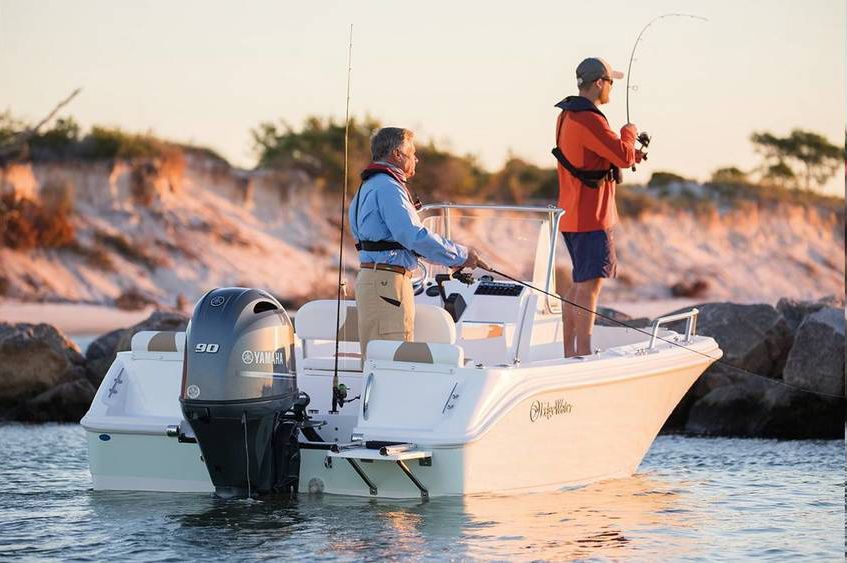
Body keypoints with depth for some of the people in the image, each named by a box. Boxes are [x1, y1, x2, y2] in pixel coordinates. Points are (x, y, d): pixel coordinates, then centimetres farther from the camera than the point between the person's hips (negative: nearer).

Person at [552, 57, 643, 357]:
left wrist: (632, 153, 15)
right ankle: (584, 354, -11)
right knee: (590, 285, -9)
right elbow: (623, 156, -22)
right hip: (591, 217, -10)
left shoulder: (567, 116, 14)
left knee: (579, 284, 15)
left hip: (572, 216, 10)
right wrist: (629, 132, -2)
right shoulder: (588, 120, -19)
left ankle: (569, 353, 18)